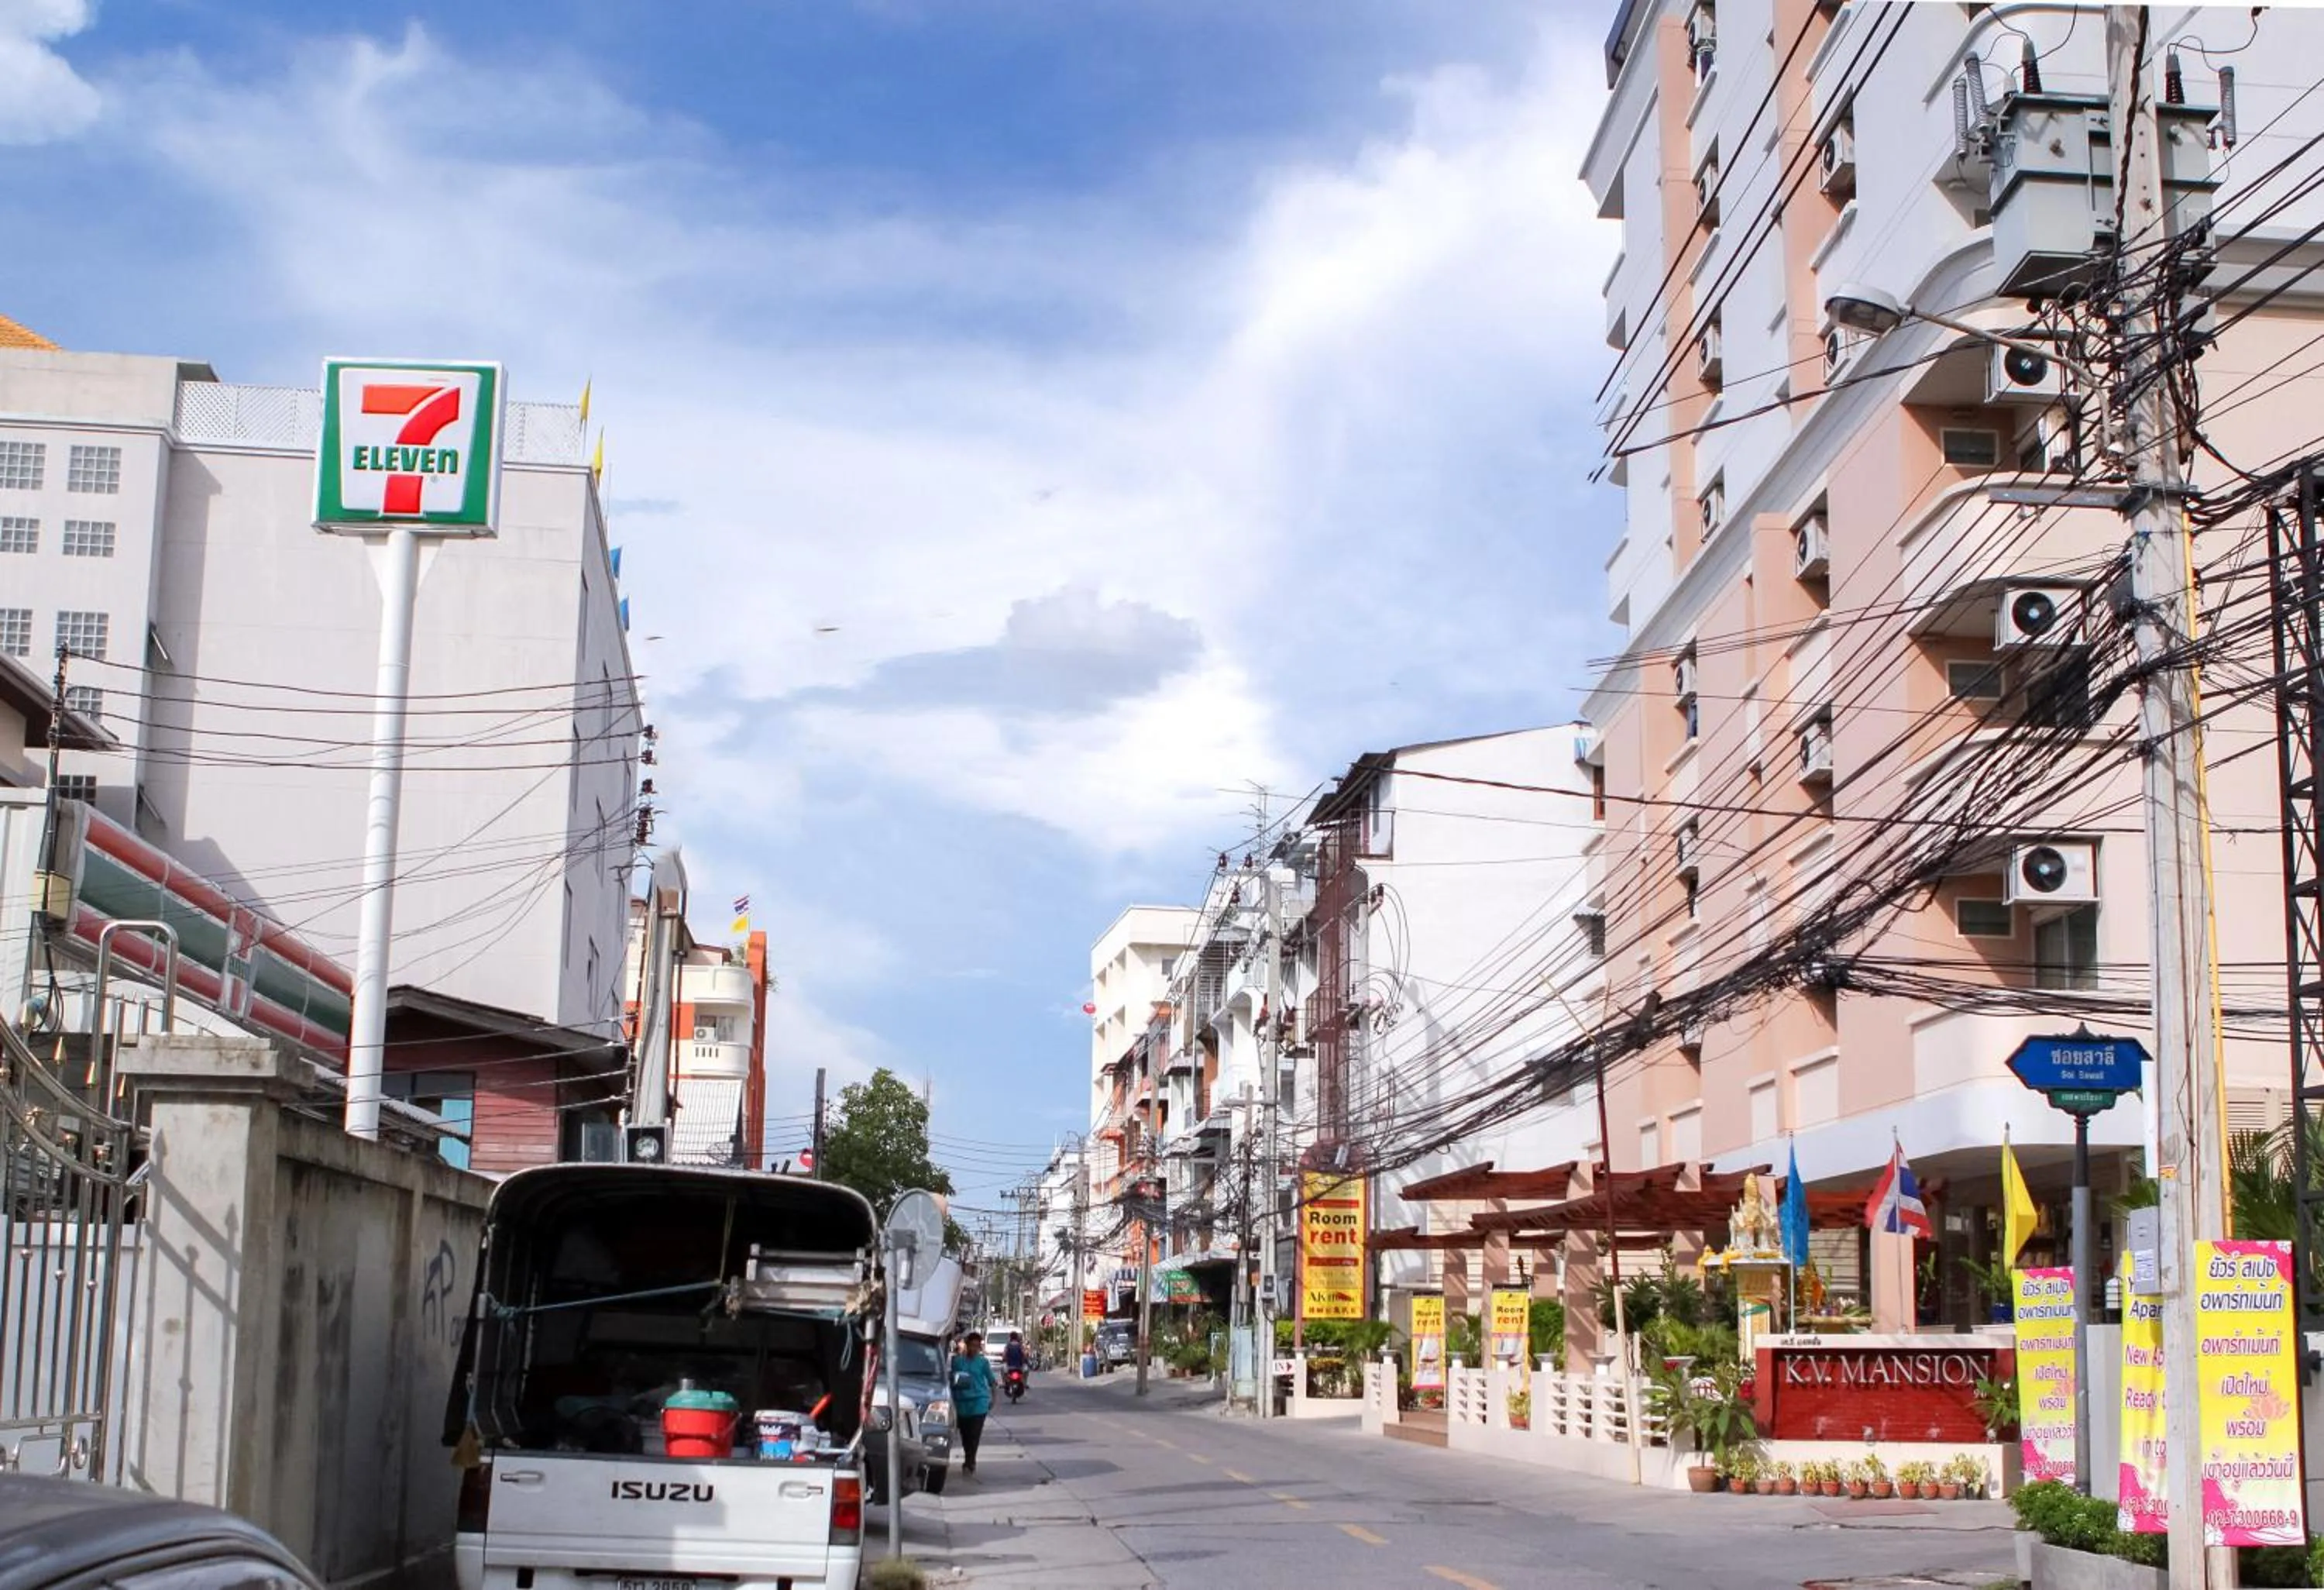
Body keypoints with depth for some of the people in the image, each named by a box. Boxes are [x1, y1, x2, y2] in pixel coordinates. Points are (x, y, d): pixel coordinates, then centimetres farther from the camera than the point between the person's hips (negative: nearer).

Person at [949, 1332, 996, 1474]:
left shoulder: (983, 1362, 1)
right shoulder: (957, 1360, 4)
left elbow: (991, 1381, 8)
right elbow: (951, 1379, 9)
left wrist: (993, 1399, 6)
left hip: (979, 1402, -2)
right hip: (962, 1402, 2)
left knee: (974, 1434, -10)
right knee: (965, 1434, 10)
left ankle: (969, 1463, -9)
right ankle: (970, 1462, 27)